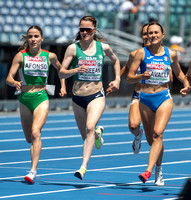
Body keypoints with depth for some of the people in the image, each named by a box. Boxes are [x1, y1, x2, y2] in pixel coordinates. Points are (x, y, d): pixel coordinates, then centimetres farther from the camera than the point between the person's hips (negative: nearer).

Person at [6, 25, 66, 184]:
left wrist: (63, 86, 13)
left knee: (35, 132, -22)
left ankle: (33, 171, -27)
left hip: (41, 98, -2)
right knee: (29, 139, 12)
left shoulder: (50, 56, 1)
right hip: (24, 99, 2)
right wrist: (15, 83, -29)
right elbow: (9, 78, -8)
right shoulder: (21, 56, -3)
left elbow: (60, 68, 23)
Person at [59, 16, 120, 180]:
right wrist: (75, 70, -25)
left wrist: (117, 79, 10)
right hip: (78, 97, 2)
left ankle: (84, 166, -28)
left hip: (97, 95, -2)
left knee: (90, 128, -26)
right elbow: (61, 73, -6)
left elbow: (116, 61, 22)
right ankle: (98, 133, 51)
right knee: (86, 136, 13)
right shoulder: (73, 48, -4)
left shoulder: (103, 47, 1)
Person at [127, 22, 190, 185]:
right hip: (145, 99, 1)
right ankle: (159, 170, 32)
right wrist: (141, 76, -21)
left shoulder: (171, 54, 4)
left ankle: (148, 171, -31)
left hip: (164, 98, -1)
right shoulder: (142, 53, 0)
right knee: (151, 139, 8)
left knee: (158, 133, -22)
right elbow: (129, 78, -1)